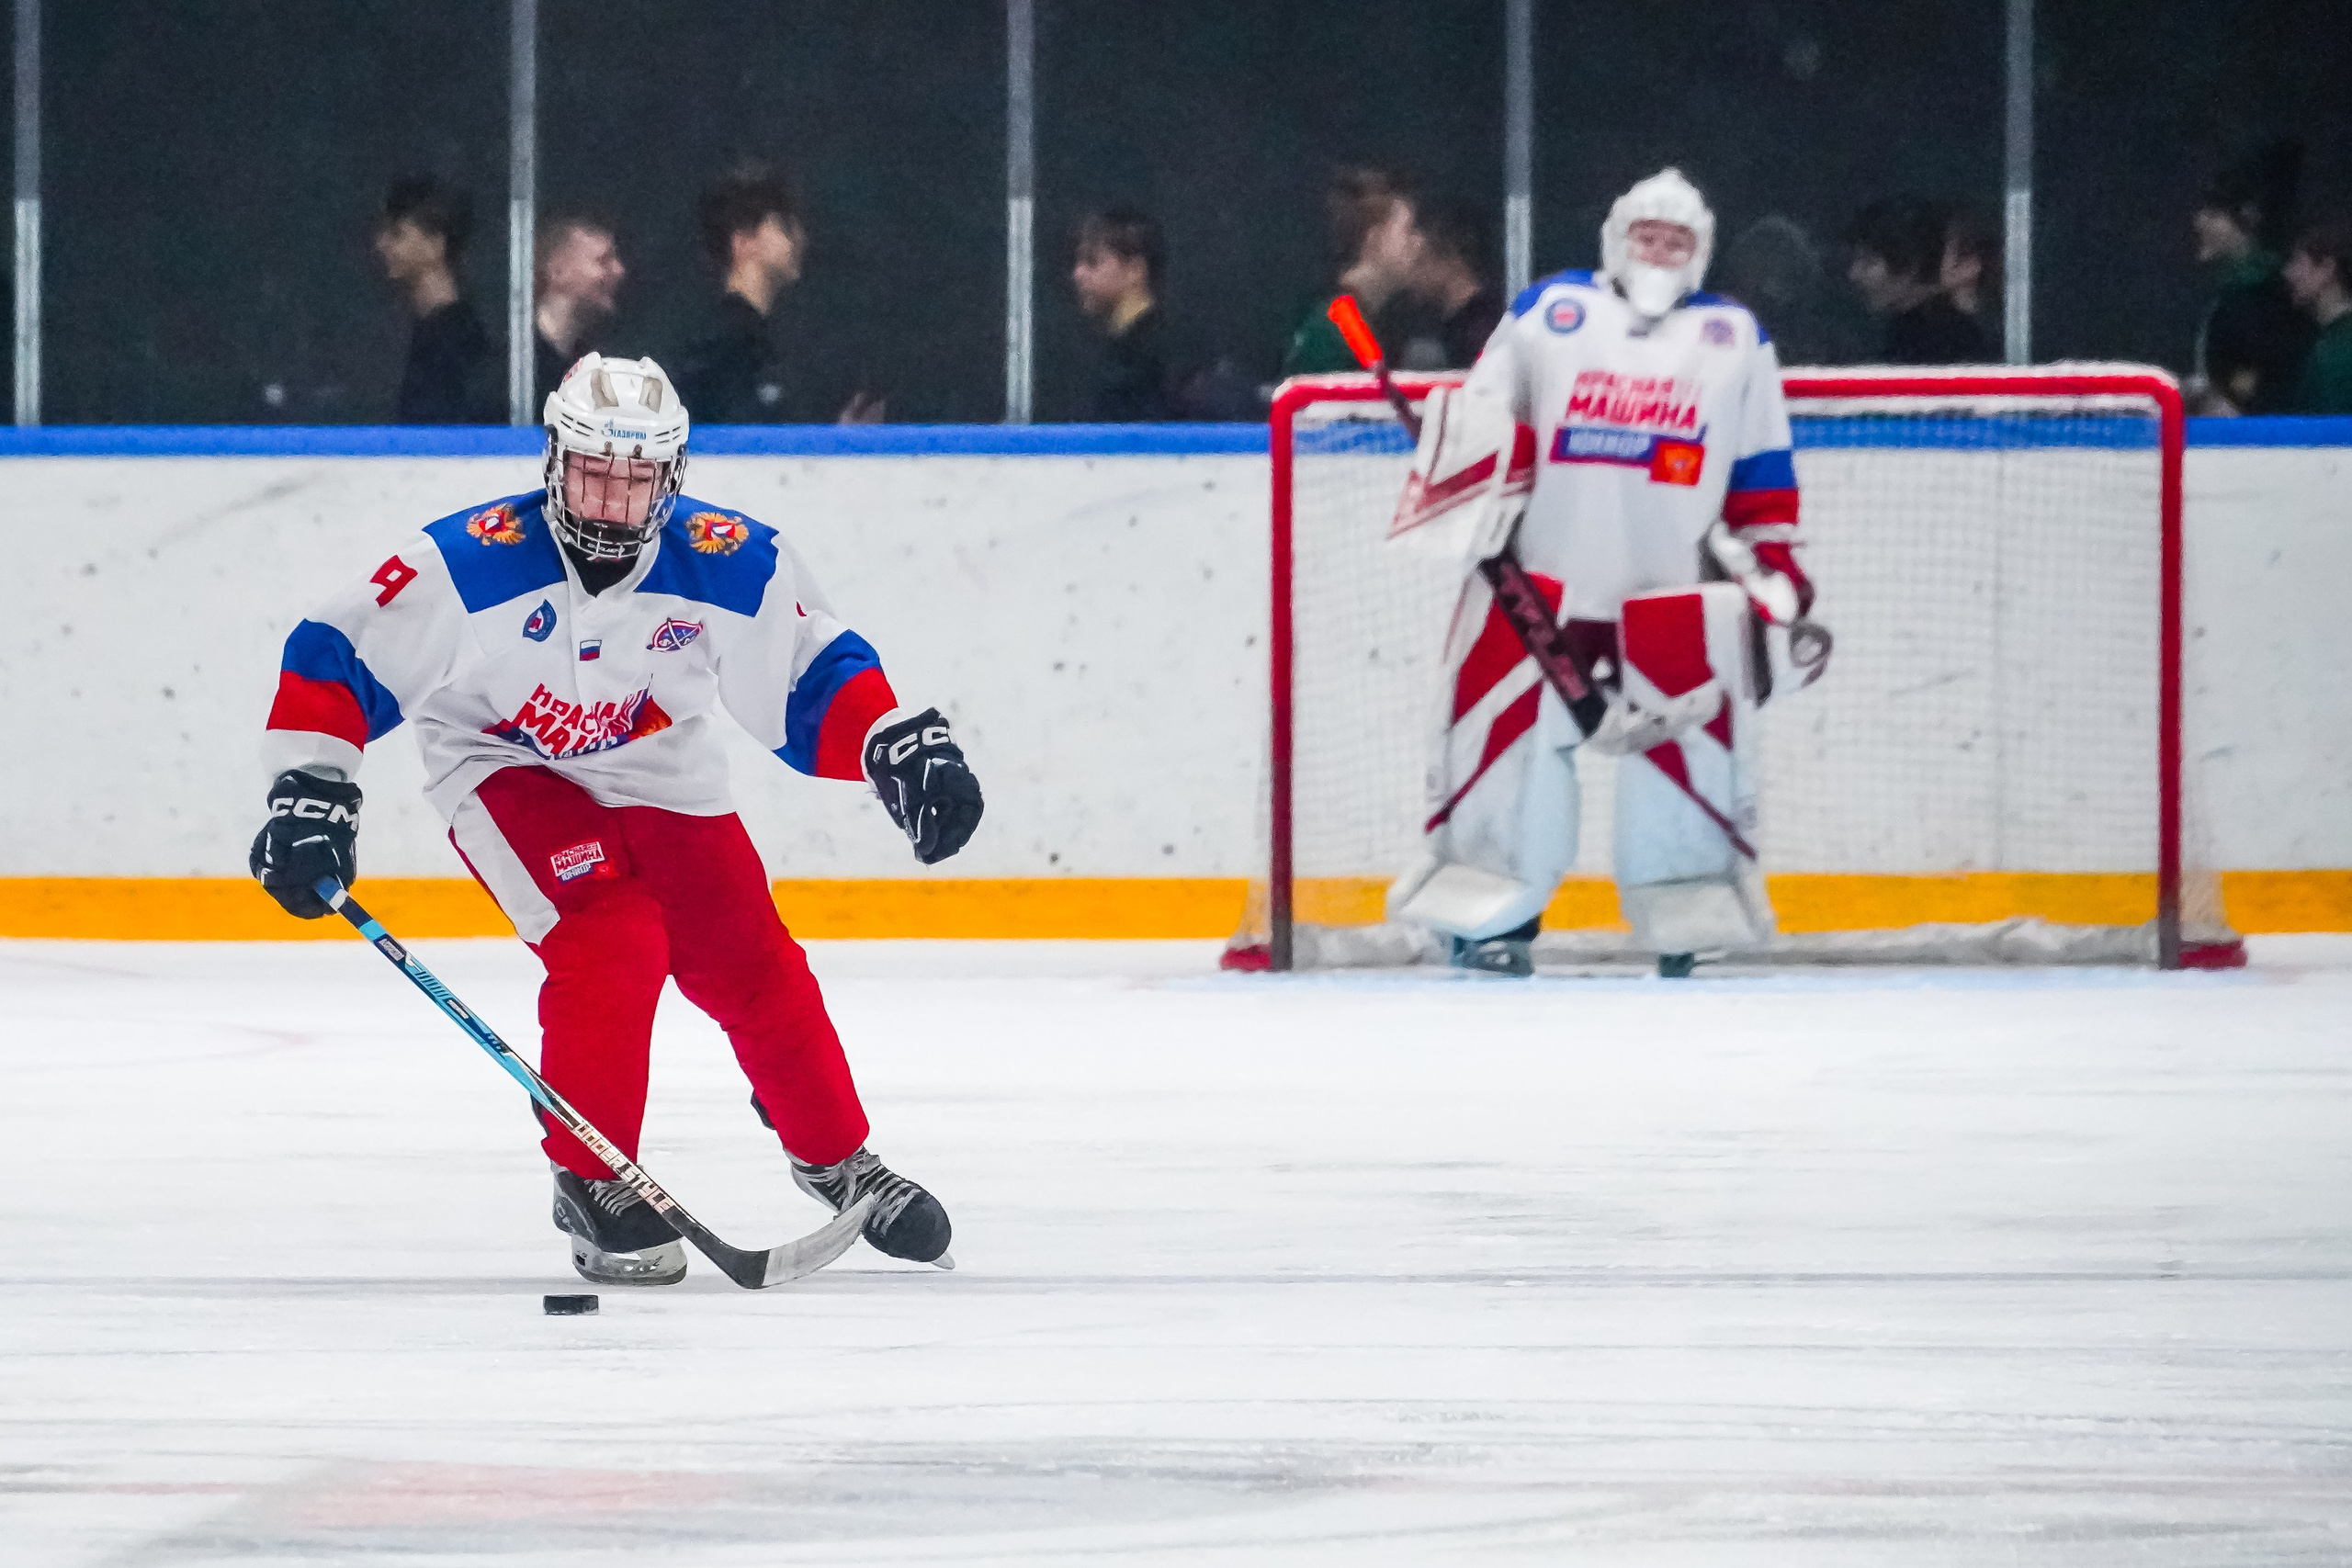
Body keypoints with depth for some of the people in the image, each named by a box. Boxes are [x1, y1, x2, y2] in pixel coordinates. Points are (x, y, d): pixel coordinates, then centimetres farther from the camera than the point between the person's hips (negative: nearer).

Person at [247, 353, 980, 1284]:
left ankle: (837, 1161, 24)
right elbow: (335, 658, -22)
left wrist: (905, 749, -21)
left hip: (659, 774, 3)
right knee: (611, 945, -24)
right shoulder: (471, 564, -29)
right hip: (506, 771, -3)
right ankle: (591, 1188, -9)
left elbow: (816, 680, -7)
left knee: (749, 963, 1)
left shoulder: (729, 564, -20)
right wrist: (309, 796, -25)